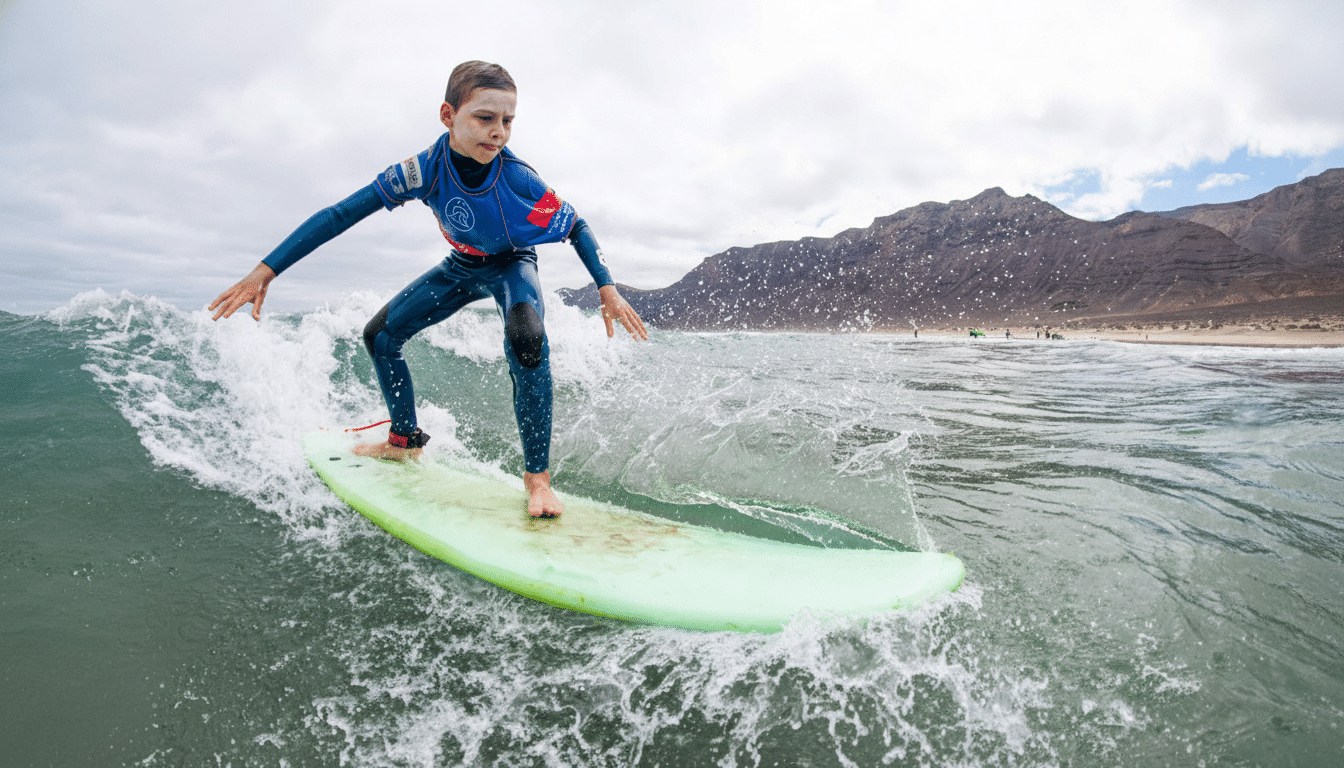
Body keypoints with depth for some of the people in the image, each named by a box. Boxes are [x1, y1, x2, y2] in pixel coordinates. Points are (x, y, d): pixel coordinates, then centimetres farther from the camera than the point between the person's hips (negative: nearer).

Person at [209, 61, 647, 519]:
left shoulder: (520, 181, -33)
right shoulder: (424, 170, -27)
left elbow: (576, 228, -16)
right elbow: (340, 215, -22)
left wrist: (607, 288, -26)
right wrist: (266, 270, -24)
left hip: (512, 266, -4)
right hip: (461, 266, 4)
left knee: (526, 341, -37)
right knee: (379, 335, 5)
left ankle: (537, 474, -25)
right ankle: (406, 441, 25)